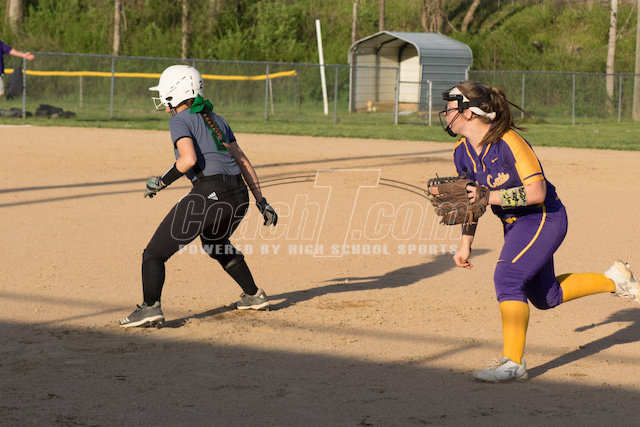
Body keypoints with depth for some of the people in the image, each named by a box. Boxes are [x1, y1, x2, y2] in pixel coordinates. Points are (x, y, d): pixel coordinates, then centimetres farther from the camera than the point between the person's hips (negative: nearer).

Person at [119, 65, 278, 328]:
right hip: (239, 196, 8)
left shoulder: (180, 121, 1)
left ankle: (151, 306, -21)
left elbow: (189, 159, -17)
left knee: (155, 253, -3)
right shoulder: (217, 120, 22)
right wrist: (261, 201, 22)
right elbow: (243, 162, 20)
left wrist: (162, 182, -4)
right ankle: (254, 296, 39)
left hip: (209, 193, -8)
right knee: (216, 242, 37)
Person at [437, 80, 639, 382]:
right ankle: (614, 279, 36)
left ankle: (513, 363, -17)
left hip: (545, 218, -9)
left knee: (506, 277, -24)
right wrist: (465, 244, 7)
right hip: (514, 224, 9)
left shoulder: (508, 142, -26)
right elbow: (472, 199, 11)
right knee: (545, 298, 17)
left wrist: (491, 196, -30)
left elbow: (536, 193, -28)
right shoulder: (462, 152, -3)